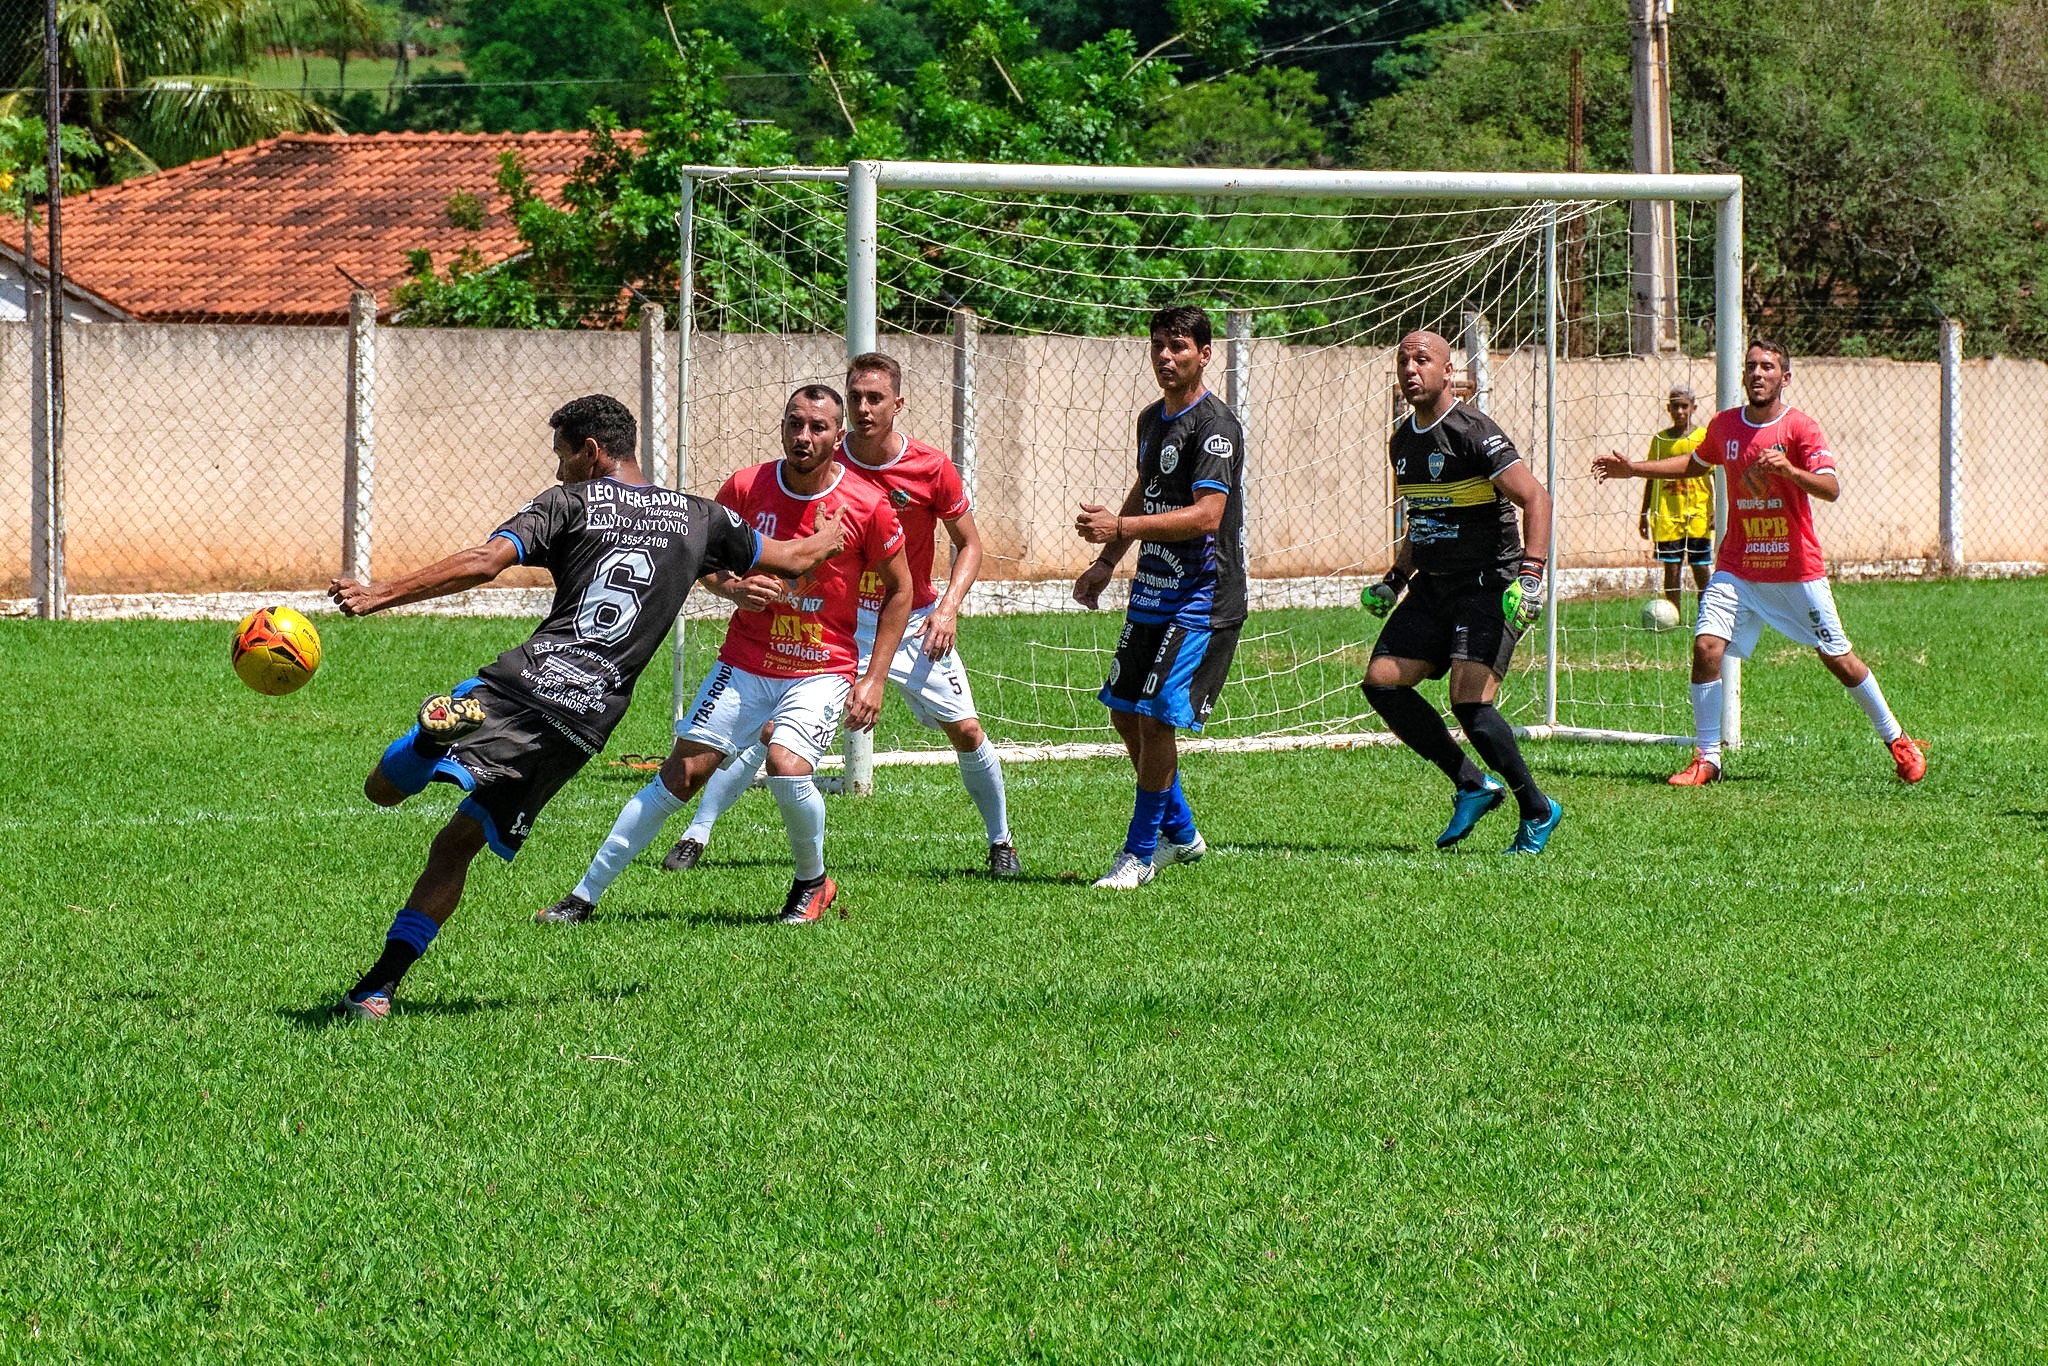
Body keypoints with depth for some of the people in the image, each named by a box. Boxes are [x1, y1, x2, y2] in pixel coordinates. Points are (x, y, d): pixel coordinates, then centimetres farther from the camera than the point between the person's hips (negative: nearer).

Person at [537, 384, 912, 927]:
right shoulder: (746, 487, -6)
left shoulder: (868, 508, -11)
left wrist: (875, 679, -4)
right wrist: (732, 588, -13)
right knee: (681, 774, -4)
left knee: (787, 765, -26)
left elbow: (899, 590, 1)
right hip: (745, 663, 2)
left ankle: (813, 883, 3)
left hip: (822, 670, -2)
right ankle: (584, 896, 3)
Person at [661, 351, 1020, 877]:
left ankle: (1001, 842, 19)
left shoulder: (932, 468, -12)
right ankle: (694, 837, -3)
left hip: (912, 622, 0)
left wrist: (948, 609, -13)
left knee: (966, 731, -4)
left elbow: (969, 544, 0)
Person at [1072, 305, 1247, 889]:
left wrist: (1120, 526, -31)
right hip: (1152, 589, 9)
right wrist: (1106, 562, 23)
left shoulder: (1214, 425, -16)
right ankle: (1180, 833, 28)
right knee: (1125, 714, 12)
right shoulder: (1152, 419, 13)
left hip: (1203, 599, -9)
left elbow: (1206, 514, -25)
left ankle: (1140, 853, -1)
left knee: (1155, 717, -11)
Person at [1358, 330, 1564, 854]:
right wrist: (1395, 580, 21)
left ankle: (1537, 810, -2)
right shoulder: (1403, 442, 12)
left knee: (1469, 700, -20)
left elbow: (1536, 498, -18)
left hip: (1489, 586, -8)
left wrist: (1530, 574, -28)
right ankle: (1472, 785, 7)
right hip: (1433, 586, 8)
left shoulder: (1473, 433, -14)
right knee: (1381, 681, -5)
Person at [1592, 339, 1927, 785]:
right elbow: (1695, 464, 26)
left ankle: (1897, 740, 22)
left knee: (1839, 659, 3)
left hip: (1797, 572, -3)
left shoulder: (1800, 428, -10)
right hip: (1738, 569, 3)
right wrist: (1633, 469, 23)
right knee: (1707, 648, -14)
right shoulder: (1724, 425, 5)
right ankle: (1706, 759, -6)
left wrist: (1787, 468, -39)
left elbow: (1831, 489, -22)